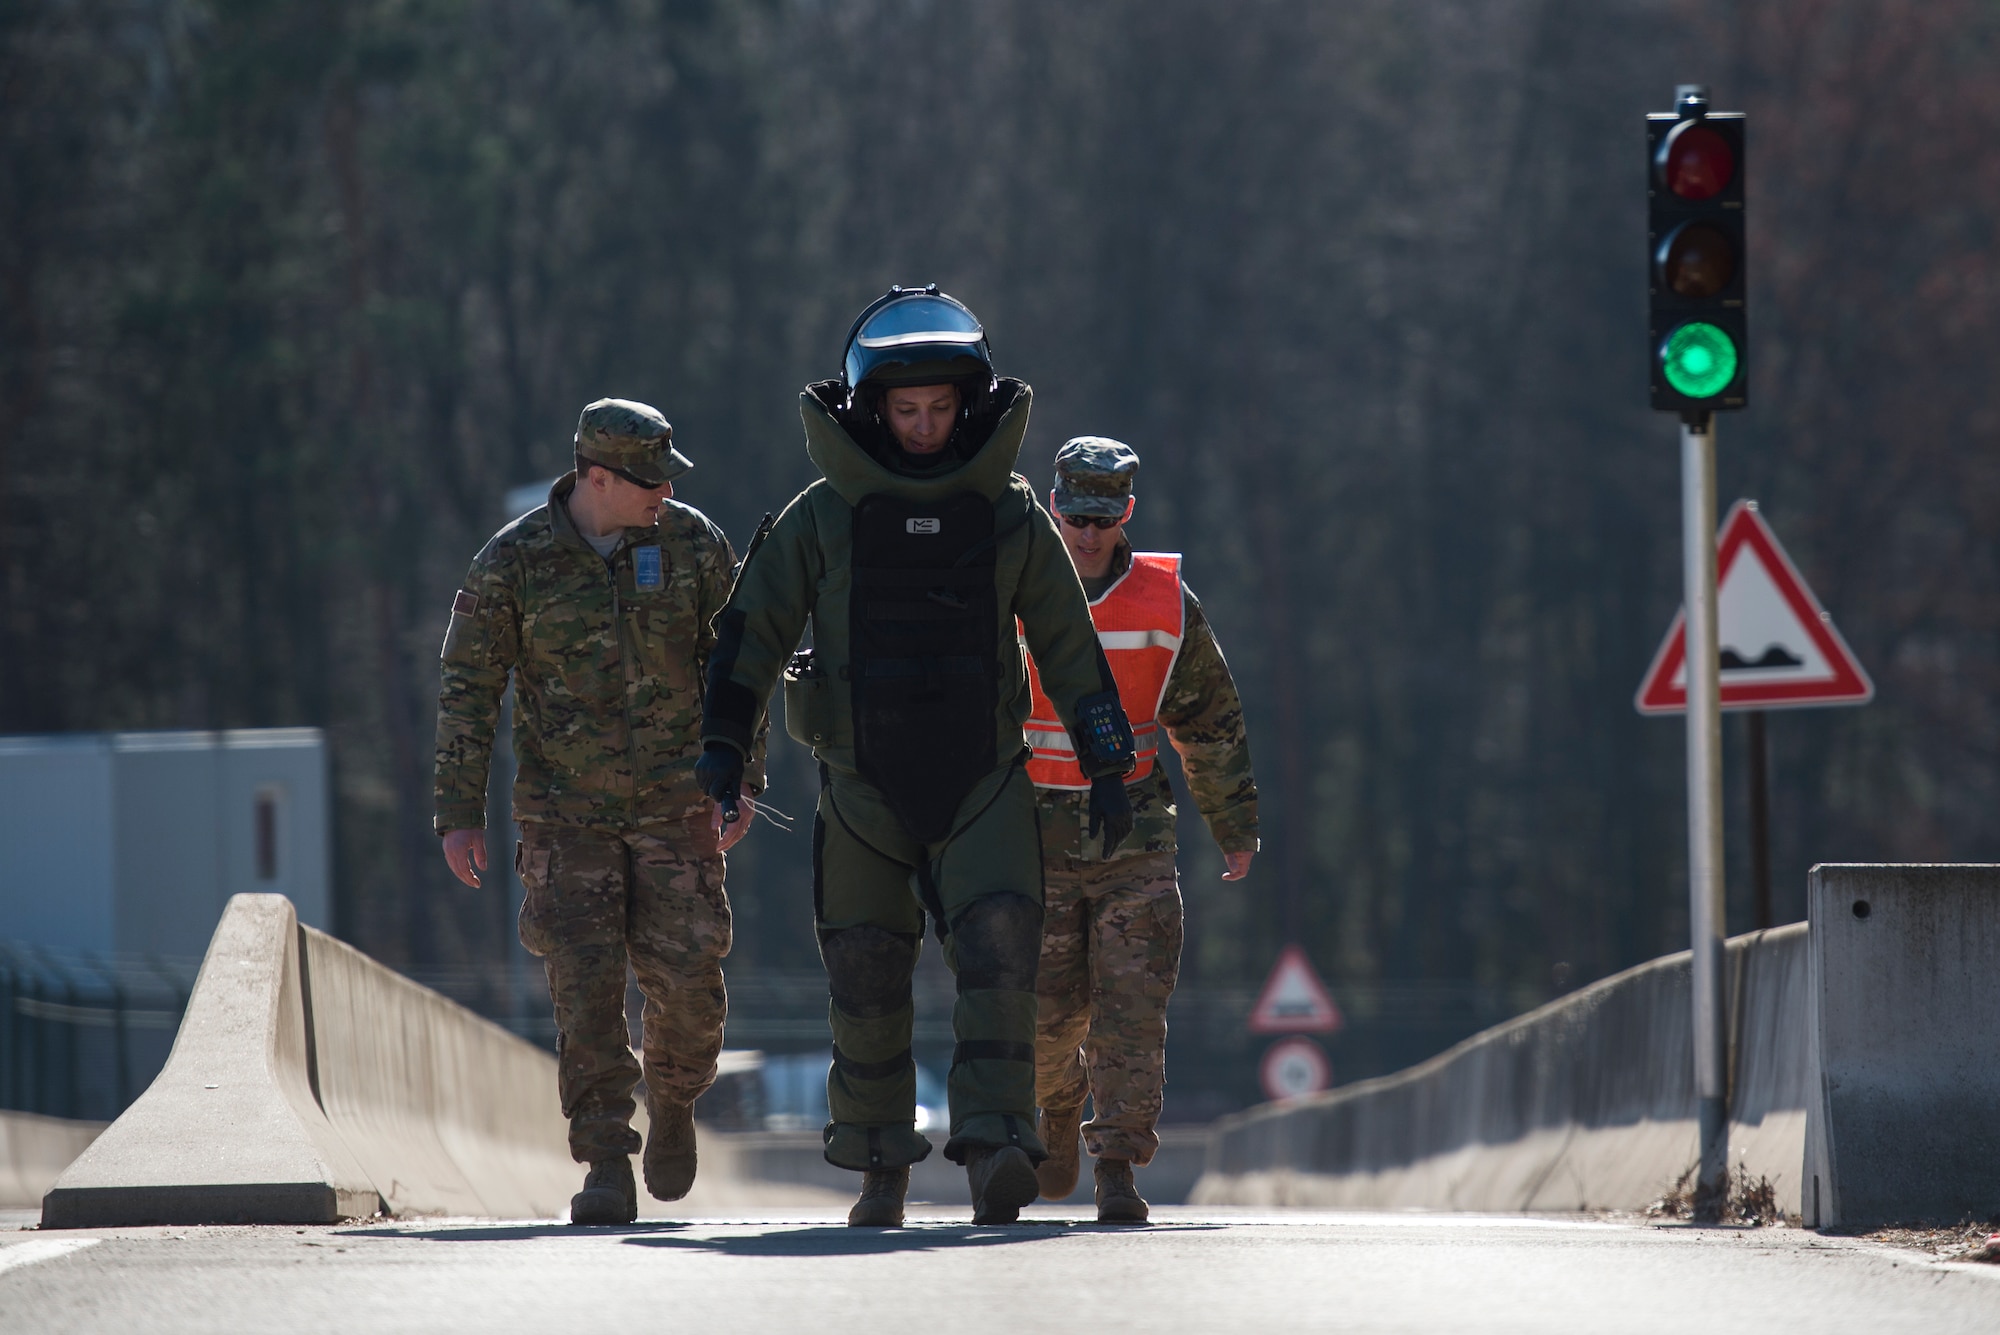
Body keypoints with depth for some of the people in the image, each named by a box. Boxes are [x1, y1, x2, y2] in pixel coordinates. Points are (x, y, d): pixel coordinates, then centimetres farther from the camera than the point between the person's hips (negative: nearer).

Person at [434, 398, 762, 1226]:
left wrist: (742, 779, 2)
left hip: (673, 805, 1)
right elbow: (468, 691, -1)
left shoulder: (692, 542, -2)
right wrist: (459, 814, -4)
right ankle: (607, 1170, -4)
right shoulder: (513, 562, -7)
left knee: (687, 980, -4)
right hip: (565, 809, -1)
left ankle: (672, 1103, 26)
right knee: (586, 988, -9)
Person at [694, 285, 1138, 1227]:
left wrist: (1106, 769, 7)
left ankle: (993, 1155, -24)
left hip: (983, 785, 0)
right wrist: (723, 742, -8)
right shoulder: (823, 515, 0)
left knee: (998, 948, -18)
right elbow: (753, 627, 2)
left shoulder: (1010, 516, 3)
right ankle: (879, 1174, 17)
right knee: (866, 983, 4)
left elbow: (1069, 645, 8)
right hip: (863, 788, 1)